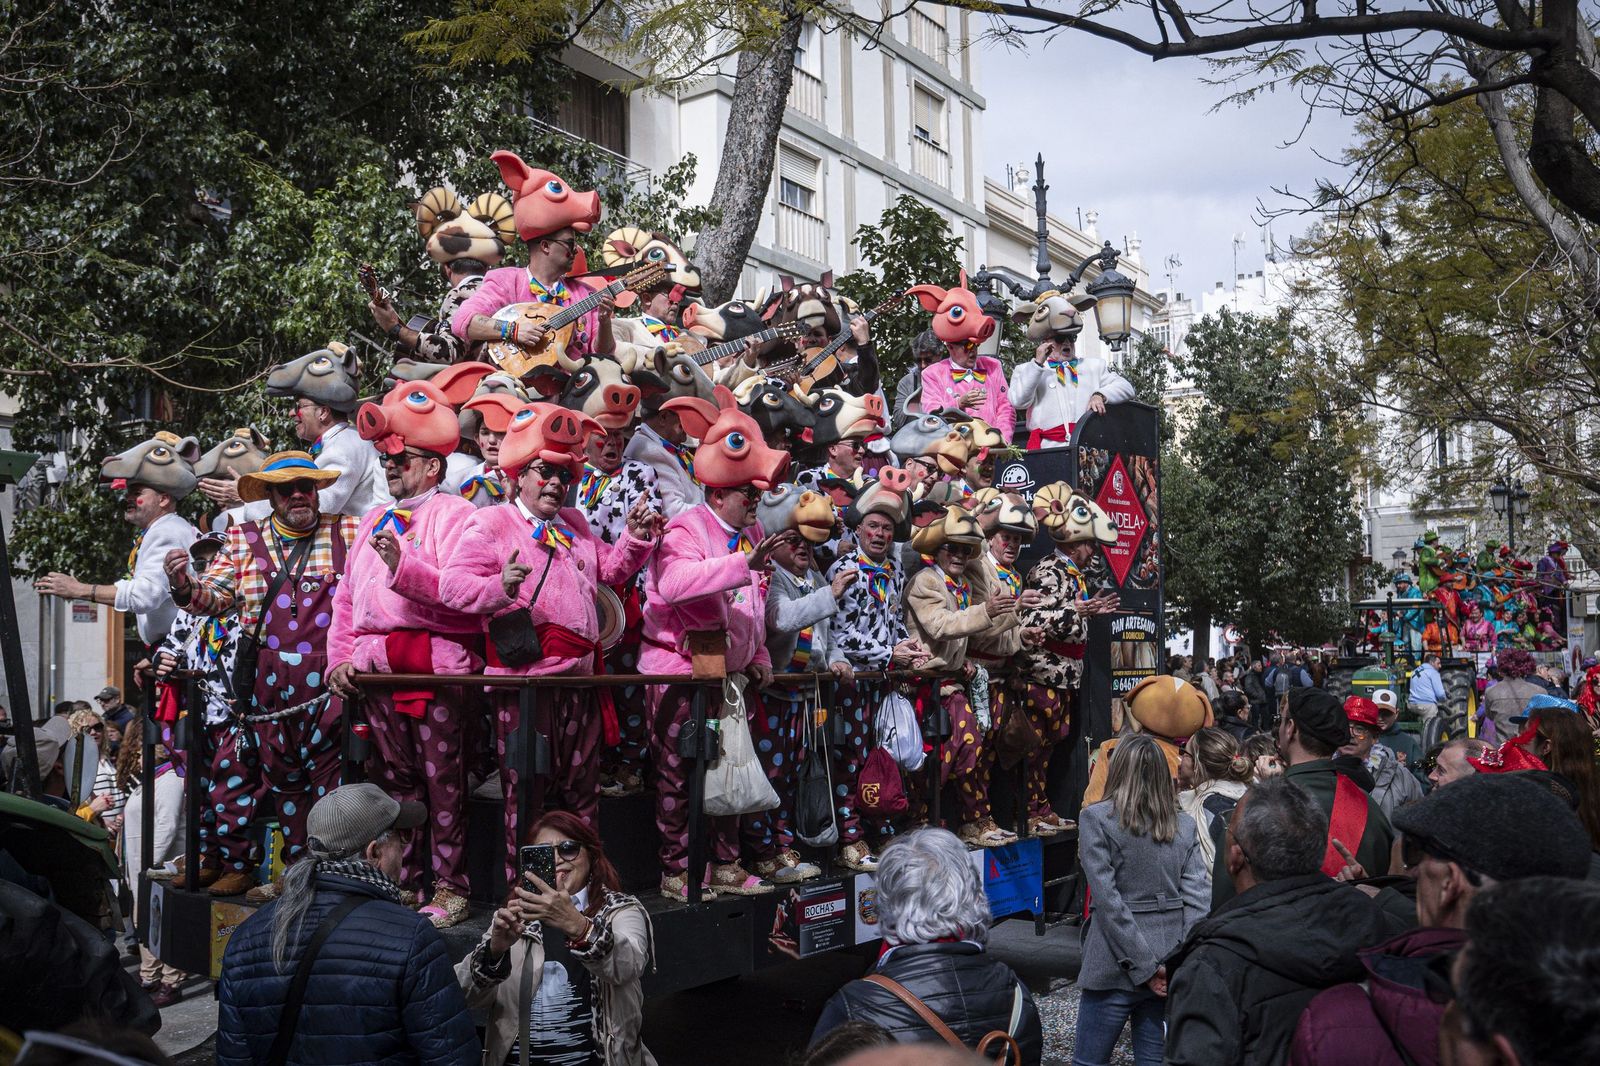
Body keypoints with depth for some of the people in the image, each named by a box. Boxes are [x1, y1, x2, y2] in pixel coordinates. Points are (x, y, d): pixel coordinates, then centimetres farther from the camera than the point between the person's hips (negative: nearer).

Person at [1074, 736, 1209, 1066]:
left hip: (1116, 966, -4)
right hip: (1171, 967, 5)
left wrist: (1144, 966, -10)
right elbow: (1197, 900, -2)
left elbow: (1108, 899, -13)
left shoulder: (1095, 818, -7)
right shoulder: (1185, 825, 5)